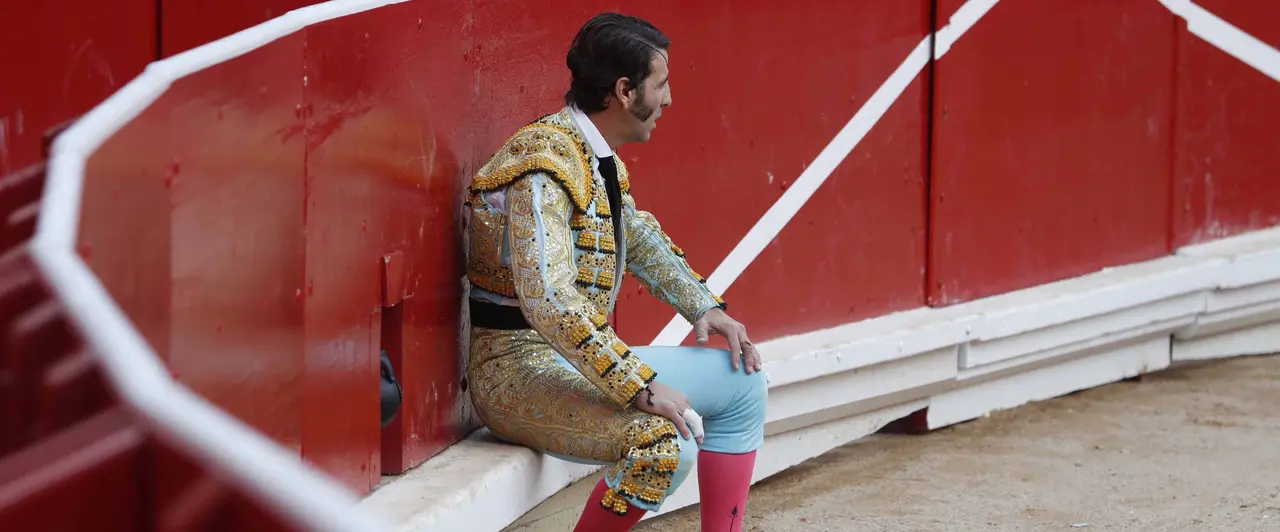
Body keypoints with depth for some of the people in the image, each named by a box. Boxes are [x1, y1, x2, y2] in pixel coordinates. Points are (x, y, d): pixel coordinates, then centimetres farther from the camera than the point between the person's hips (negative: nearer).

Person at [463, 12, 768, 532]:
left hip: (581, 360, 10)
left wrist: (704, 307, 12)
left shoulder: (601, 159, 9)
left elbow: (640, 237, 27)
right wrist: (642, 387, -31)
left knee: (742, 383, 10)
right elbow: (548, 300, -31)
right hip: (523, 368, -10)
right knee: (667, 440, -31)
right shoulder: (545, 160, -22)